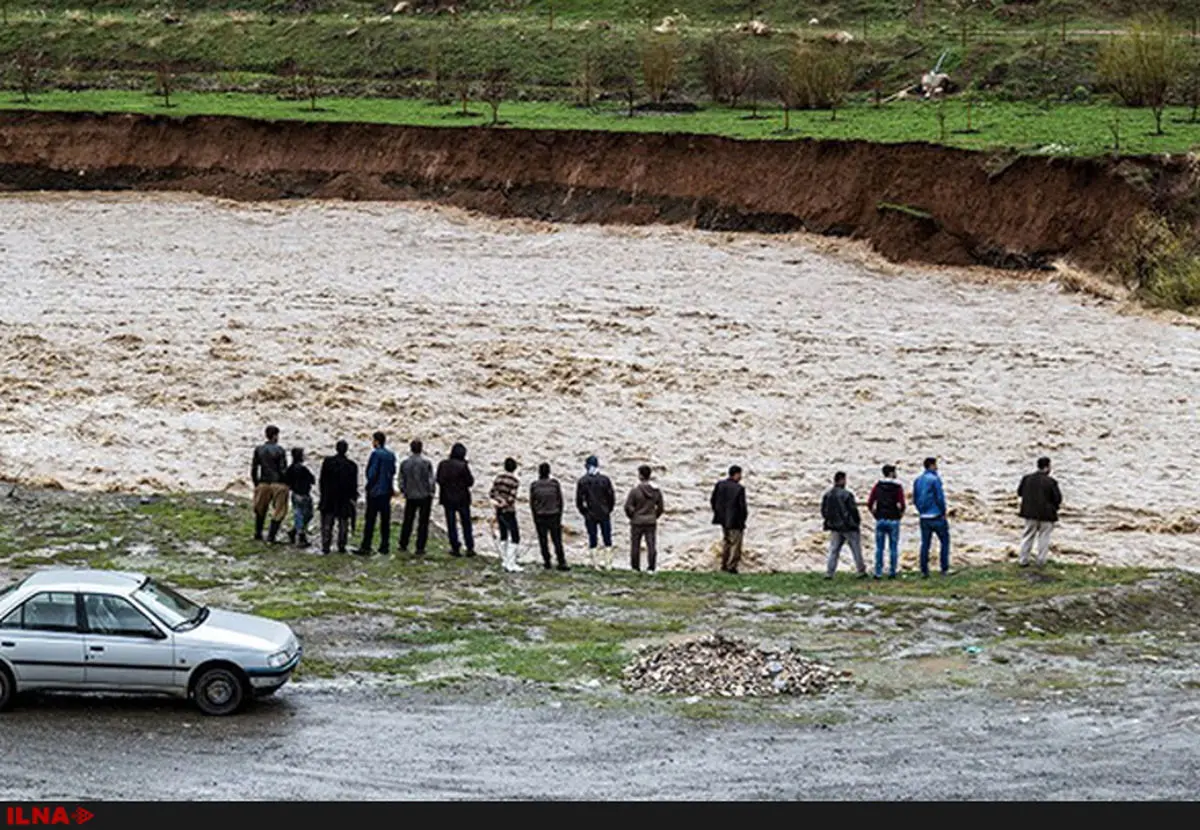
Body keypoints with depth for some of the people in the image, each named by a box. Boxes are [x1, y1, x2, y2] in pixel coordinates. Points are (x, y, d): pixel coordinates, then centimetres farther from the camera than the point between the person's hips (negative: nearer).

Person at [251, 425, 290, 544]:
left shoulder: (258, 449, 2)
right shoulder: (279, 450, -11)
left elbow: (254, 468, 5)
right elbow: (283, 470, -11)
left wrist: (256, 483, 15)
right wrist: (286, 483, 0)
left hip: (263, 484, 4)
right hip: (278, 484, -4)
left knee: (260, 509, 20)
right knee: (279, 511, 5)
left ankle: (257, 534, 26)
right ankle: (271, 536, 1)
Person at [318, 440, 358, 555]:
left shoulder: (328, 462, -4)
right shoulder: (352, 466, -5)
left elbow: (323, 481, 0)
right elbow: (354, 484, -1)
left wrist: (323, 495, 8)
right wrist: (353, 498, 8)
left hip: (329, 498, 0)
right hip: (345, 500, 0)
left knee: (327, 524, 5)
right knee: (343, 524, 8)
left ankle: (325, 546, 0)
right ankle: (341, 546, 6)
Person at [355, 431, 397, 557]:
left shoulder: (376, 454, -14)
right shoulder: (391, 455, 7)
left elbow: (372, 472, -16)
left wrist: (369, 486, -5)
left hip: (375, 491, -7)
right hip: (387, 491, 7)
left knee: (370, 520, -5)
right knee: (385, 520, 9)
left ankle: (365, 547, -6)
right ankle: (384, 547, 10)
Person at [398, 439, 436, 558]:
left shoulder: (404, 463, -2)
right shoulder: (426, 463, -12)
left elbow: (401, 481, 3)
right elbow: (431, 481, -10)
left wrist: (403, 492, 16)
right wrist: (431, 493, 3)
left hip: (410, 496, 3)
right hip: (424, 496, -3)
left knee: (407, 521, 15)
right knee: (423, 523, 3)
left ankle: (403, 546, 18)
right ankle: (420, 548, 1)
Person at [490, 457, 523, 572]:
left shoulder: (499, 477, 3)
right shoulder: (514, 481, -15)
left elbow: (493, 492, 2)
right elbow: (511, 498, -20)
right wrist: (504, 503, -6)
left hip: (499, 511, 7)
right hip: (509, 512, -7)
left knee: (503, 535, 22)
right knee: (515, 538, -1)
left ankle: (504, 561, 31)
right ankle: (511, 564, -6)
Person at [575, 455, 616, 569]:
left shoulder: (582, 481, -6)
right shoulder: (604, 479, -6)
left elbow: (579, 500, -4)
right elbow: (612, 497, -2)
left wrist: (584, 512, 10)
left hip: (590, 516, 0)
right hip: (604, 515, 0)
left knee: (592, 541, 6)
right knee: (607, 540, 8)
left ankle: (595, 565, 6)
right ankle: (609, 564, 5)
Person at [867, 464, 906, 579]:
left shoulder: (877, 486, 3)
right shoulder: (897, 487, -5)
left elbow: (869, 504, -1)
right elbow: (902, 505, -12)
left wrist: (875, 515, 10)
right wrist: (900, 514, 5)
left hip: (880, 520, 3)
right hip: (893, 521, -3)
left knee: (879, 548, 7)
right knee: (893, 548, 5)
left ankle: (878, 573, 5)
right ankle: (892, 572, 4)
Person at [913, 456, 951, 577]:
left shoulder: (918, 480, 9)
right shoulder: (935, 479, -12)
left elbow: (915, 499, 12)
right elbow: (940, 498, -15)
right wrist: (943, 513, -4)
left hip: (924, 517, 6)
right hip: (937, 516, -6)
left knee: (925, 544, 8)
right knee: (945, 541, 6)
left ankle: (924, 570, 5)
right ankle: (944, 569, 2)